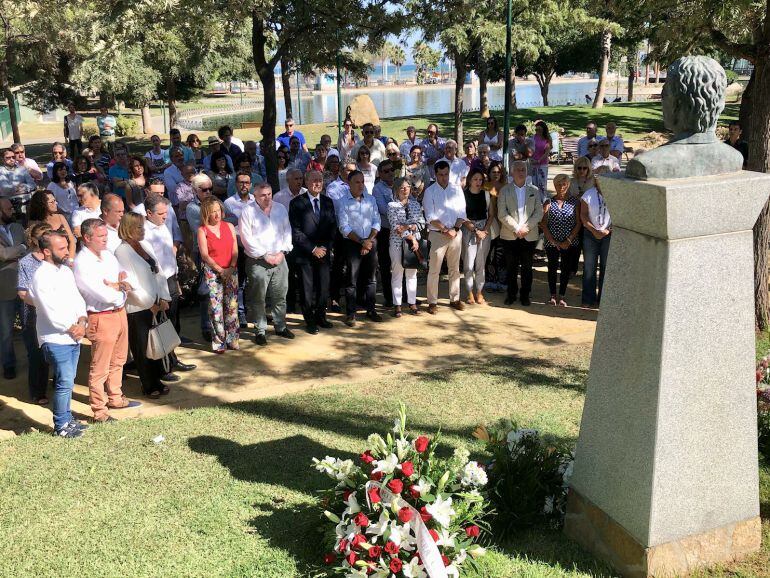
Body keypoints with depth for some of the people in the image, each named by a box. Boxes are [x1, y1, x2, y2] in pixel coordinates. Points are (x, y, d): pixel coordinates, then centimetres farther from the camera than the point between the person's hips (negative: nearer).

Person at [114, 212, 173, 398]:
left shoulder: (145, 245, 9)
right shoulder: (122, 252, -13)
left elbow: (157, 273, 11)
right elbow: (130, 283, -16)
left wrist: (163, 298, 3)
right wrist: (151, 304, -12)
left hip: (155, 305, 6)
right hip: (137, 308, -6)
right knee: (142, 349, 5)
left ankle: (156, 381, 25)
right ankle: (149, 386, 17)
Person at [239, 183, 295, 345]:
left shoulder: (280, 208, 10)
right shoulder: (248, 211, -4)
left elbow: (287, 232, 11)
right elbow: (247, 238, -9)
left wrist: (282, 252, -2)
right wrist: (265, 256, -11)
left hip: (279, 259, 4)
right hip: (258, 262, -4)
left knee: (280, 295, 10)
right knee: (258, 298, 0)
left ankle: (280, 327, 23)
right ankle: (260, 330, 9)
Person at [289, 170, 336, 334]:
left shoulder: (328, 202, 9)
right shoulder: (297, 203, -4)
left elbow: (332, 227, 11)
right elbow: (296, 231, -8)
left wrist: (326, 247, -3)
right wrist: (313, 249, -12)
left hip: (324, 251, 4)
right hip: (305, 253, -4)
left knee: (323, 286, 5)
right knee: (307, 288, 2)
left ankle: (320, 317, 20)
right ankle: (309, 320, 13)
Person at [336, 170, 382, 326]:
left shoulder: (370, 199, 7)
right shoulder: (343, 202, -5)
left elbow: (376, 222, 5)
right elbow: (344, 228, -10)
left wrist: (369, 240, -8)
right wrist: (361, 242, -15)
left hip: (371, 242, 4)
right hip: (352, 243, -4)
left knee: (371, 278, 10)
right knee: (351, 280, -1)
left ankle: (370, 309, 21)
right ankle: (350, 313, 6)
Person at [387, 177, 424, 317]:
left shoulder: (416, 204, 10)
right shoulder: (392, 205, -1)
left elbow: (421, 223, 2)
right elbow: (395, 226, -10)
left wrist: (407, 227, -14)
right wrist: (411, 237, -14)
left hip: (414, 242, 3)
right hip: (397, 242, -3)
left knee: (412, 273, 8)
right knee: (397, 273, 0)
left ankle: (412, 303, 15)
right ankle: (397, 305, 5)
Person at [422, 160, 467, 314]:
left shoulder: (457, 190, 9)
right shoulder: (430, 192, -1)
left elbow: (462, 213, 6)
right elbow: (430, 217, -7)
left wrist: (455, 229, -9)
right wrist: (445, 230, -13)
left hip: (456, 234, 3)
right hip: (437, 235, -3)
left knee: (455, 268, 10)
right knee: (434, 270, -3)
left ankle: (454, 299, 19)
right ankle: (432, 302, 2)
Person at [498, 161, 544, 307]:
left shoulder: (534, 190, 9)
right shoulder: (504, 191, 4)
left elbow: (539, 213, 2)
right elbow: (502, 214, -5)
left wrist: (526, 227, -11)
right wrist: (516, 228, -13)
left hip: (529, 236, 1)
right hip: (509, 236, -1)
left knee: (527, 267, 5)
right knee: (511, 267, 5)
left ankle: (525, 295, 15)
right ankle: (512, 294, 17)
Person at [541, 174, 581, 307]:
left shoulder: (575, 202, 1)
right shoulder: (549, 202, 2)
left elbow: (578, 223, -2)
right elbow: (543, 224, -1)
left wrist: (569, 241, -10)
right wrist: (553, 241, -9)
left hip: (570, 243, 0)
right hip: (551, 242, 0)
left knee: (566, 269, 5)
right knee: (552, 268, 7)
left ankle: (561, 296, 14)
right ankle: (553, 296, 18)